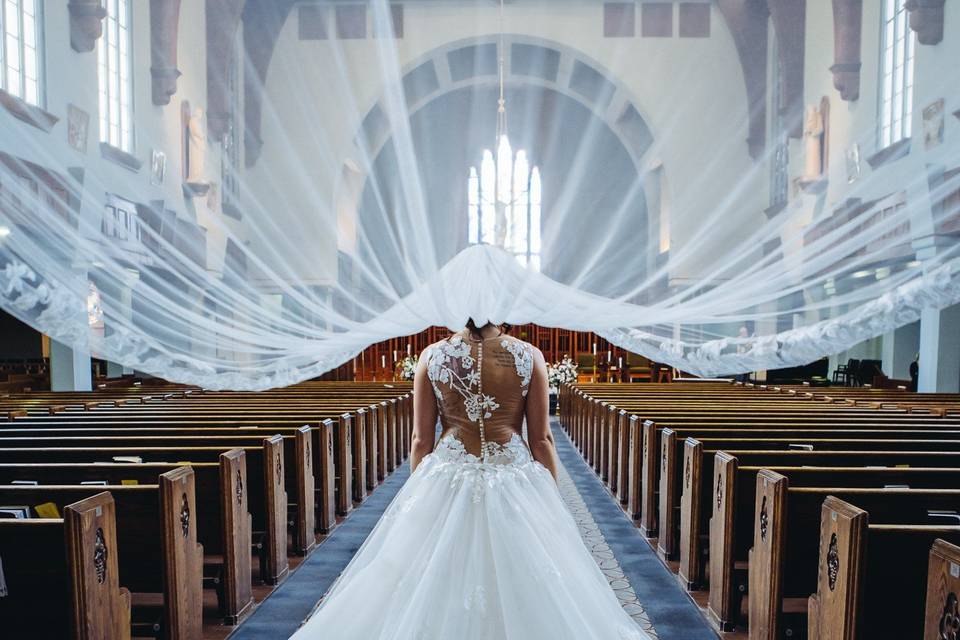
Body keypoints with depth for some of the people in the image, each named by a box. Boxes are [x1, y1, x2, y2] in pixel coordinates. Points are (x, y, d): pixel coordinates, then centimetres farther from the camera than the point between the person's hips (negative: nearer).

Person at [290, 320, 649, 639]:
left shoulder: (432, 355, -5)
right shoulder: (530, 356, -7)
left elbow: (421, 440, -1)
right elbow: (542, 440, -4)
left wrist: (417, 497, 12)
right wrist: (552, 504, 9)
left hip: (445, 484, 1)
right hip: (516, 488, 0)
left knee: (436, 590, 18)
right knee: (525, 590, 17)